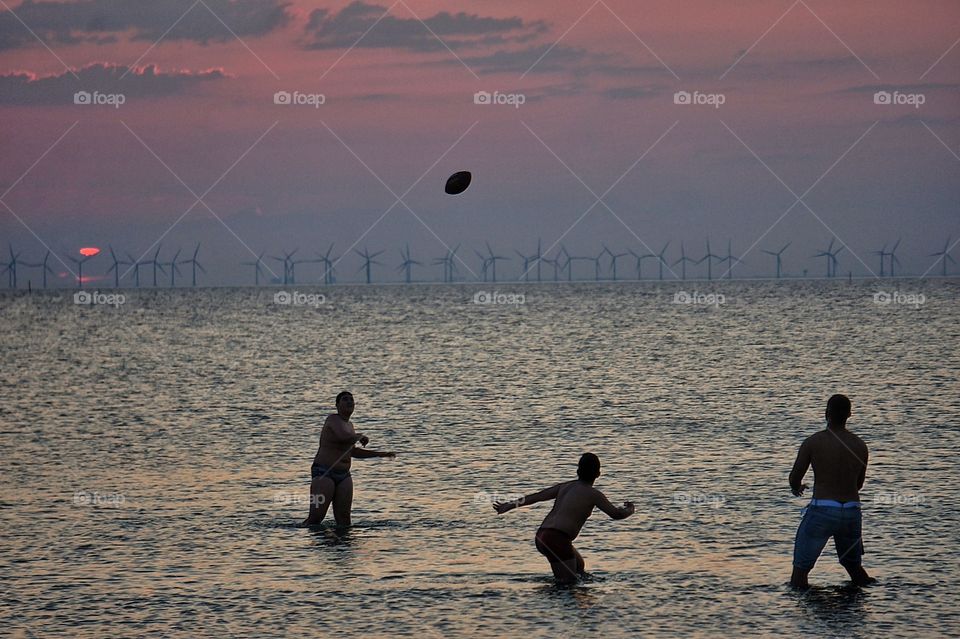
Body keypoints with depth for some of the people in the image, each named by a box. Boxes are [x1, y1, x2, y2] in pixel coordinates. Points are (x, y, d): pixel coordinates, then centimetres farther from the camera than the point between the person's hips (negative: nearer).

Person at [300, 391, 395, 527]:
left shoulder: (349, 425, 17)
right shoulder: (333, 419, -9)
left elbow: (353, 452, 28)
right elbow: (344, 436, -30)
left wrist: (381, 454, 27)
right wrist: (361, 436, -10)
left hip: (343, 476, 8)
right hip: (323, 474, -8)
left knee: (343, 519, 0)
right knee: (315, 518, -13)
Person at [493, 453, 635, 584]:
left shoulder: (566, 486, 18)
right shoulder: (592, 494, -2)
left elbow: (537, 496, 21)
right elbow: (616, 513, -1)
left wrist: (510, 505, 29)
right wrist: (629, 510, 22)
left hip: (541, 536, 8)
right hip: (558, 539, -8)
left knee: (579, 565, 25)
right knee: (568, 581, -7)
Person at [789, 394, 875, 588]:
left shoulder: (812, 442, -6)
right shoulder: (860, 446, 6)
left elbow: (794, 478, 0)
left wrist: (796, 488, 25)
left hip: (822, 512, -4)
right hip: (852, 512, 4)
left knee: (801, 567, 4)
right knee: (853, 564, 24)